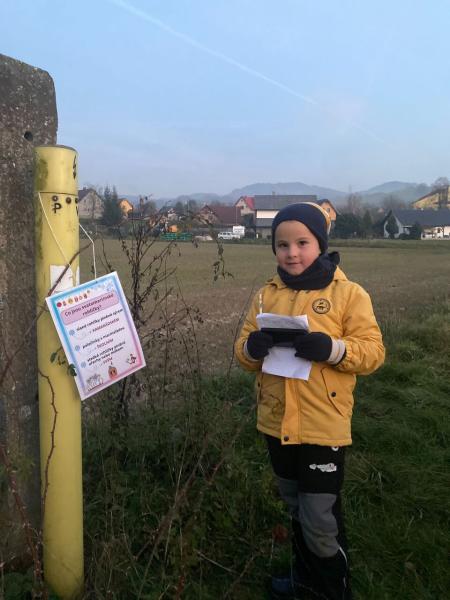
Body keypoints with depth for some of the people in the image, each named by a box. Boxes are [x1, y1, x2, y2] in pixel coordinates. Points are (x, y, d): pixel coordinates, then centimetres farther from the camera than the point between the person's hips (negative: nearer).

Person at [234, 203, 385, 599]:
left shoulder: (348, 294, -9)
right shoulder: (266, 295, 3)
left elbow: (373, 352, -12)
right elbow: (244, 353, 4)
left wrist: (332, 348, -30)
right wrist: (252, 347, -20)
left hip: (323, 426, -4)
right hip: (277, 423, 5)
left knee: (320, 520, 6)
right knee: (297, 510, 23)